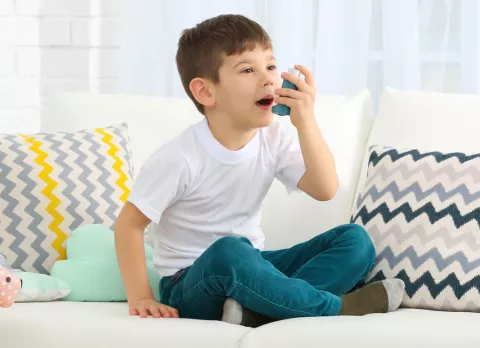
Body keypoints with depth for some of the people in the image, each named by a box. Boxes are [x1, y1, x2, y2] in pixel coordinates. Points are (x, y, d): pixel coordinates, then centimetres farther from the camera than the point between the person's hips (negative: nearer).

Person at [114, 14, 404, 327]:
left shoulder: (275, 137, -3)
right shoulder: (181, 158, -19)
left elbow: (325, 190, -14)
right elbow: (130, 224, -13)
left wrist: (305, 122, -24)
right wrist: (141, 298, -20)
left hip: (250, 269, 6)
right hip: (193, 285, -6)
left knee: (355, 240, -9)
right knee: (229, 252, -40)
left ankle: (259, 312, -30)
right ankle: (340, 306, -23)